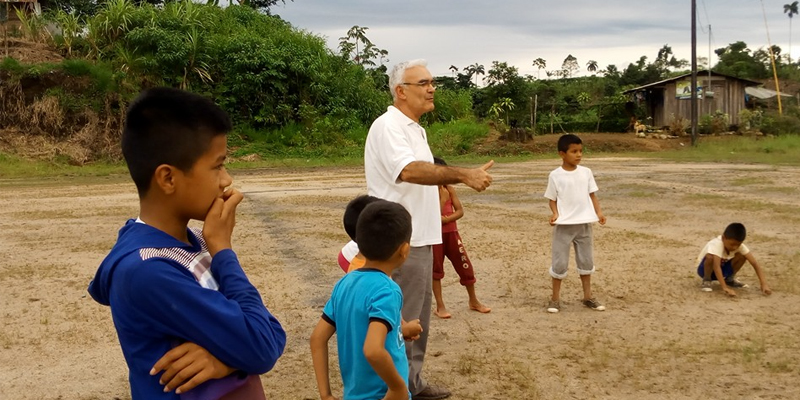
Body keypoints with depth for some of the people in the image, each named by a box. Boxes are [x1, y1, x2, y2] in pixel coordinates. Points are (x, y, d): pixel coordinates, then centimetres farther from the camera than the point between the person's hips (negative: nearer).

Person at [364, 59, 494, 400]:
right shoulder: (387, 126, -16)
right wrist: (463, 174, -36)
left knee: (417, 320, 19)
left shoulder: (414, 129, 16)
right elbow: (409, 170, -33)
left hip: (417, 239, 10)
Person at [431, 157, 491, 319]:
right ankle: (440, 306, 12)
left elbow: (460, 211, -3)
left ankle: (474, 301, 21)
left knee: (465, 266, 6)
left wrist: (446, 219, -17)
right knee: (436, 269, 3)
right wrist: (442, 197, -20)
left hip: (451, 233, 4)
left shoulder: (450, 189, 2)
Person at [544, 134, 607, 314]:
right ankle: (555, 298, 15)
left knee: (586, 260, 14)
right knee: (560, 262, 0)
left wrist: (598, 212, -8)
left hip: (584, 223, 4)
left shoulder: (586, 172, 2)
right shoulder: (555, 175, -6)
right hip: (564, 225, -4)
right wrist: (555, 214, -19)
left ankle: (588, 296, 27)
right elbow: (553, 199, -2)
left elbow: (592, 195, 6)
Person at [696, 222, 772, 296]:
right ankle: (706, 281, -11)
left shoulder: (739, 245, -19)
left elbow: (755, 263, -23)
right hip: (705, 269, -5)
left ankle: (729, 279, 4)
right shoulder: (716, 244, -35)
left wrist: (764, 284, -34)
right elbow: (716, 266, -45)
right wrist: (725, 288, -54)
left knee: (742, 256, -19)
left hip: (722, 268, 5)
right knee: (710, 257, -38)